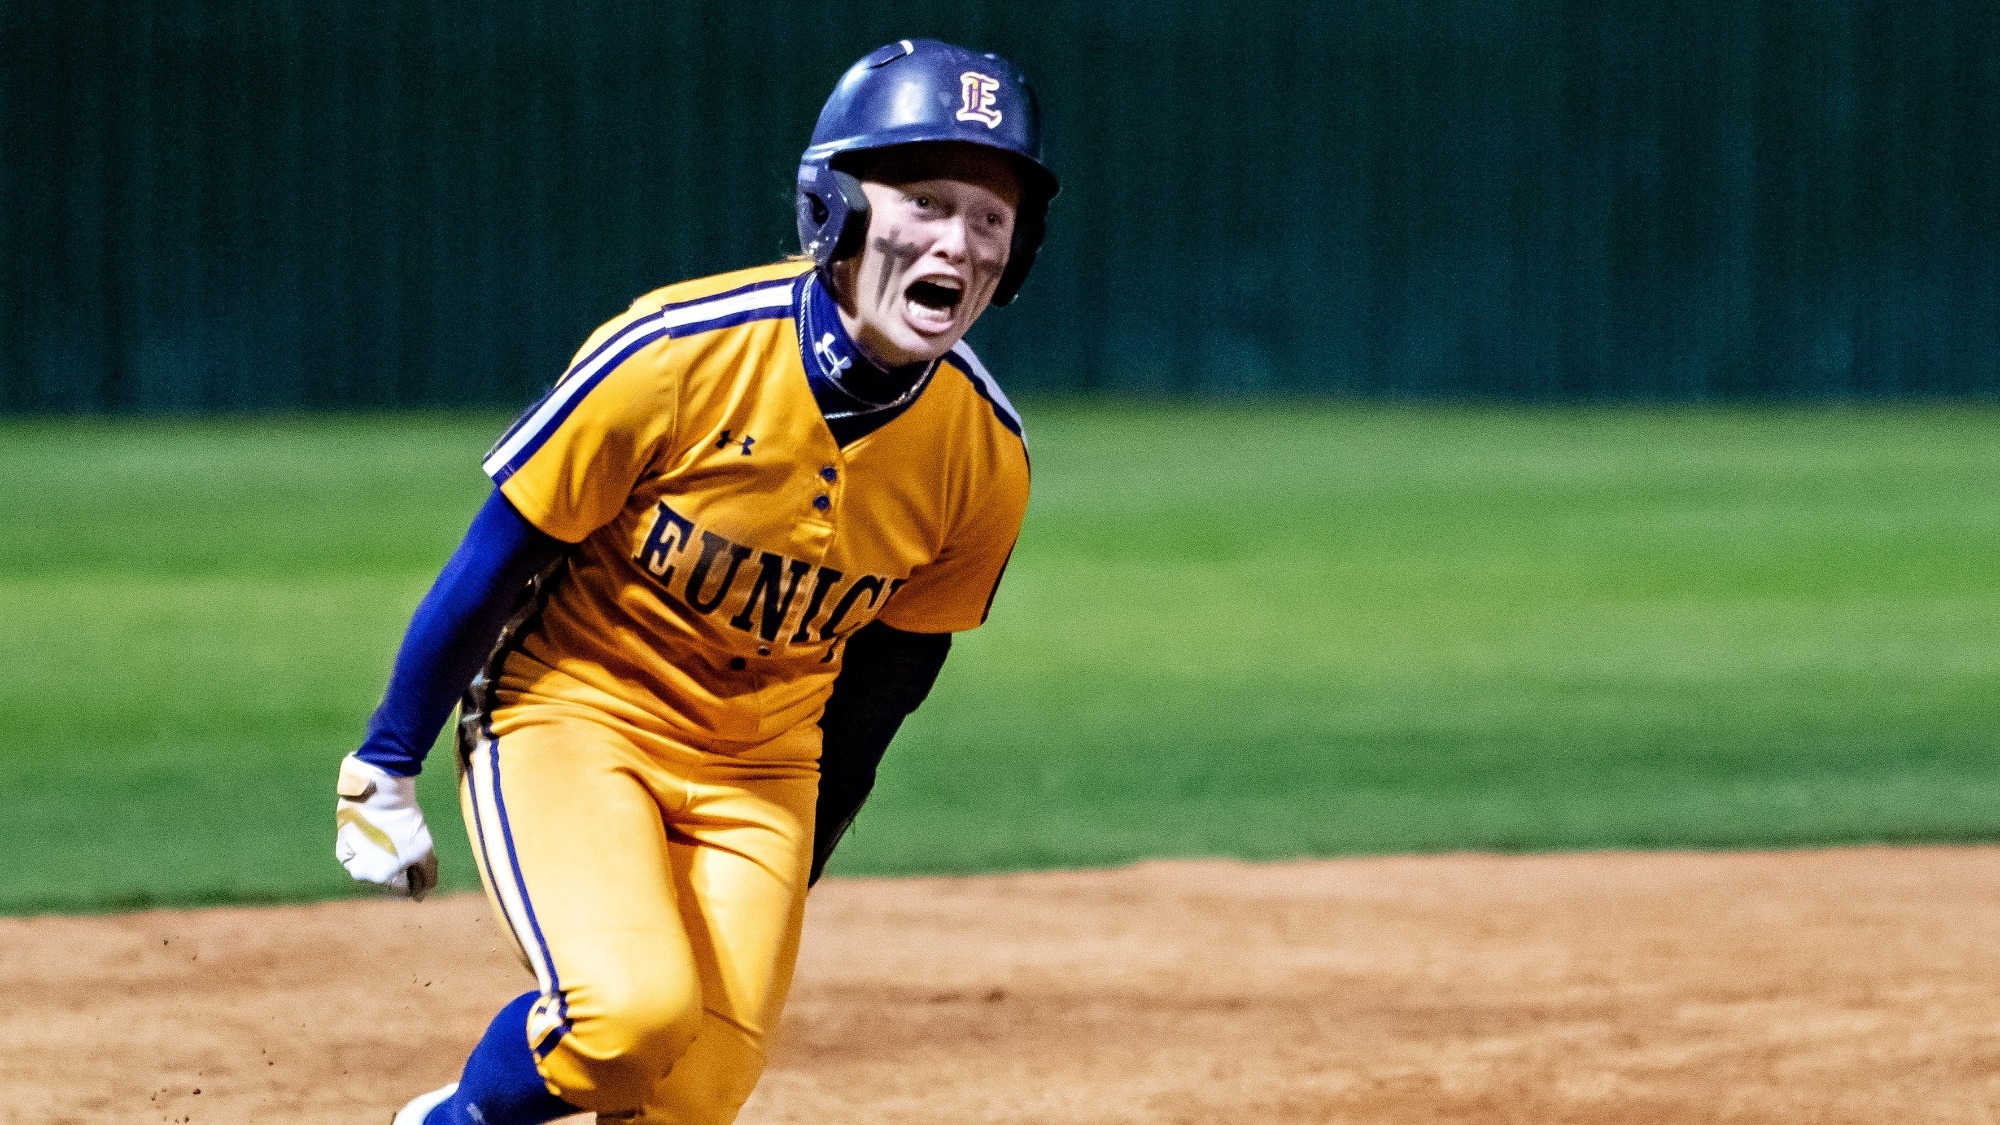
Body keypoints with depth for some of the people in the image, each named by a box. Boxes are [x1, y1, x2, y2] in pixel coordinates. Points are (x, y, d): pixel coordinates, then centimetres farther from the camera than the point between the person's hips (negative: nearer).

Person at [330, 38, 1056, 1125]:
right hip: (570, 708, -5)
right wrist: (382, 773, -6)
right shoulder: (678, 354, -25)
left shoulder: (984, 458, -11)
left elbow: (885, 667, 5)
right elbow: (495, 558, -13)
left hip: (757, 763, 5)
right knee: (633, 1014, -26)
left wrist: (789, 879, 14)